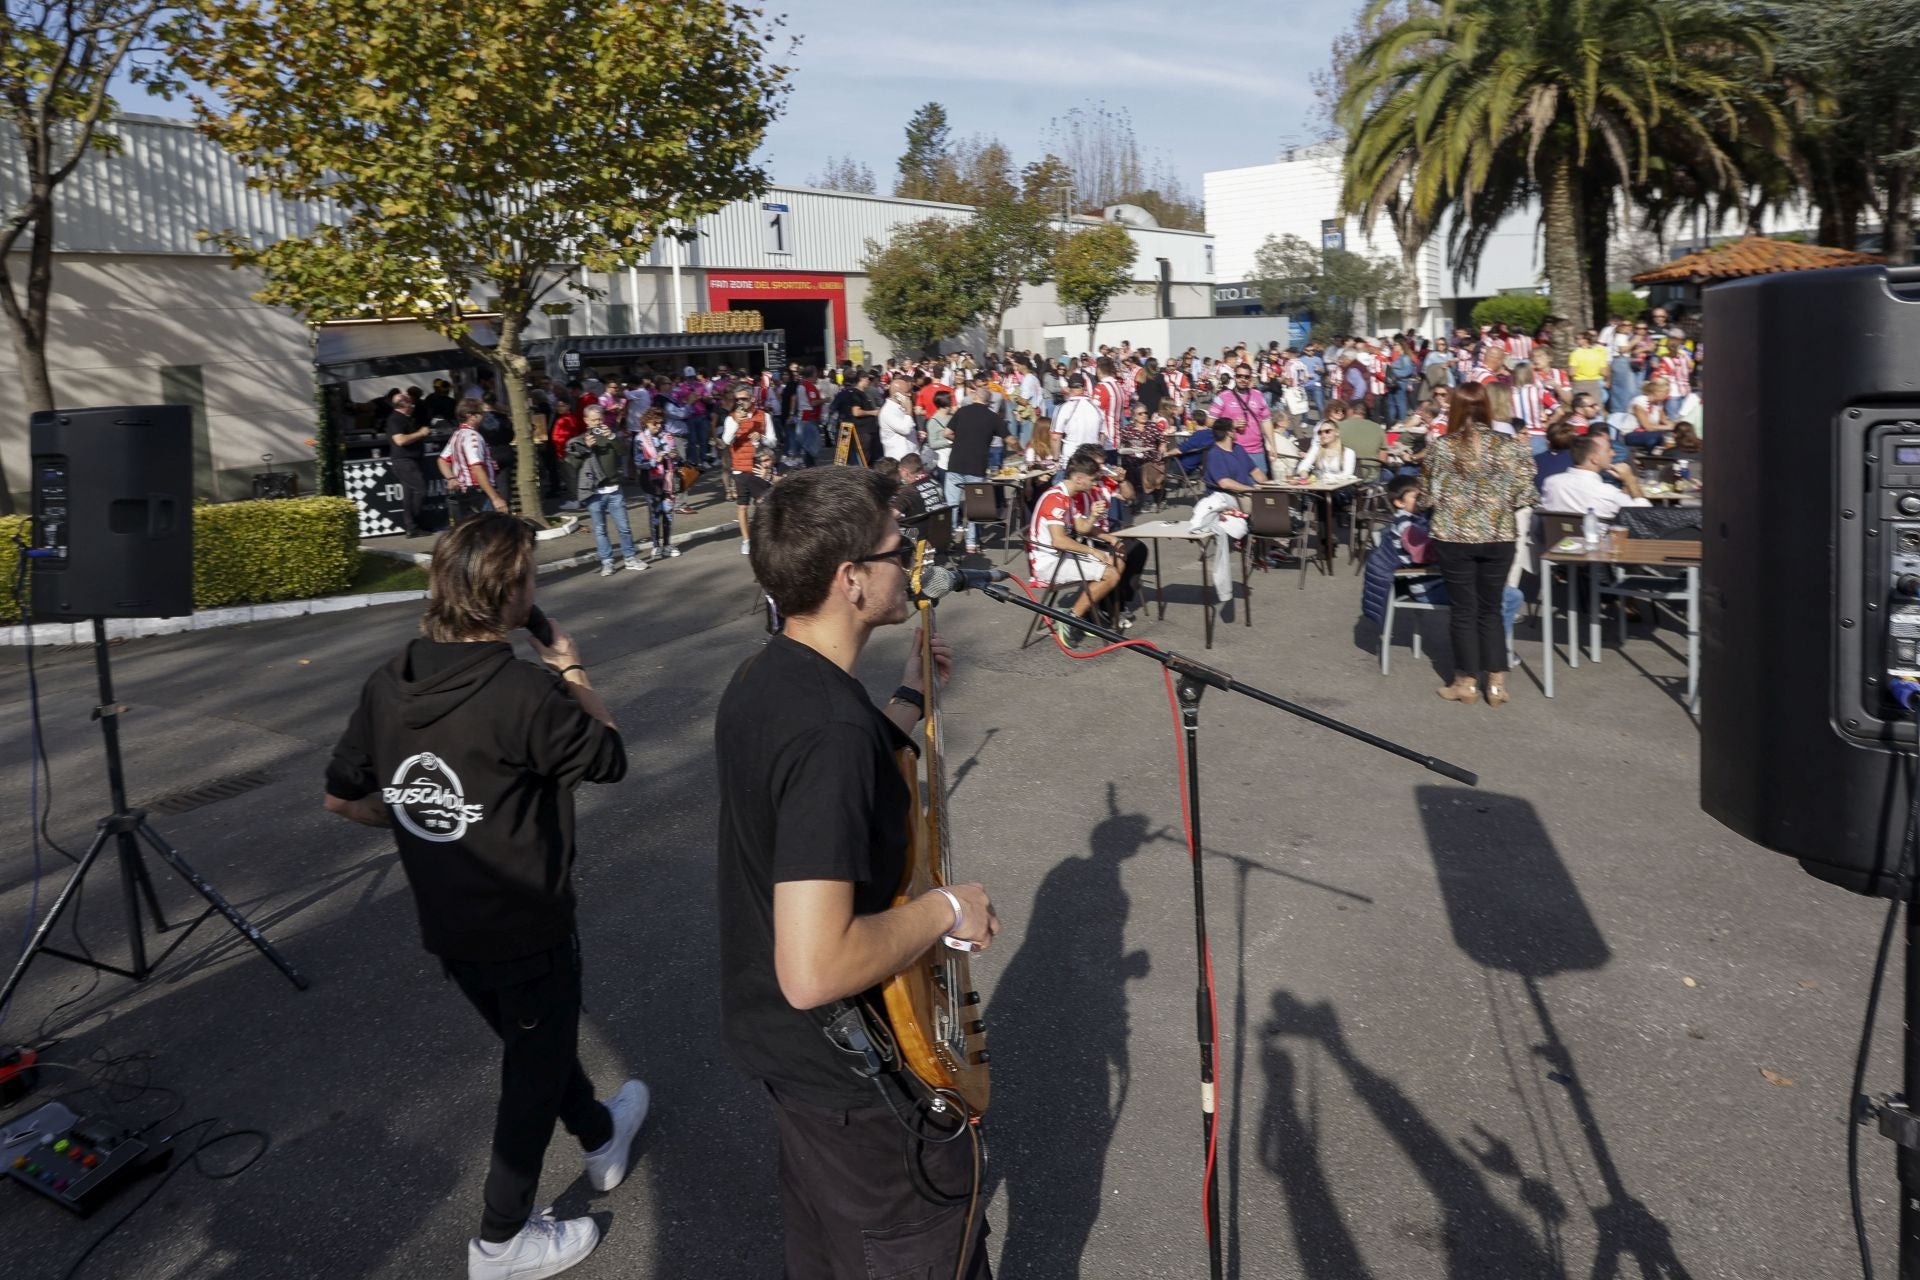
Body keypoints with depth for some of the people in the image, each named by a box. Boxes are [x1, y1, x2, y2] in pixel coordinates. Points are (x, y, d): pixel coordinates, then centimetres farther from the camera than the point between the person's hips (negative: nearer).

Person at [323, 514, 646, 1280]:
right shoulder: (526, 692, -27)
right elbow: (609, 760, -11)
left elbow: (341, 798, 4)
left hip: (446, 928, 7)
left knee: (536, 1041, 27)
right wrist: (572, 675, 0)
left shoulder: (389, 685, -6)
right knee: (535, 1069, 15)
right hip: (526, 929, -7)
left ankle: (602, 1138, 51)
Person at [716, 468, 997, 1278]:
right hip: (852, 1064, -9)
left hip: (775, 1033, 9)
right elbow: (815, 970, -38)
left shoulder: (762, 676, -3)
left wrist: (910, 698, 11)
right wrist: (945, 909, -23)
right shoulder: (831, 727, -34)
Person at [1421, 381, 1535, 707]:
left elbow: (1427, 493, 2)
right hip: (1498, 538, 1)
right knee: (1491, 609, 13)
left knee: (1463, 610, 9)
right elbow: (1523, 496, -4)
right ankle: (1496, 683, 14)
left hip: (1453, 537, -1)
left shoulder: (1440, 447, -7)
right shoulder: (1510, 446, -5)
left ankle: (1467, 683, 14)